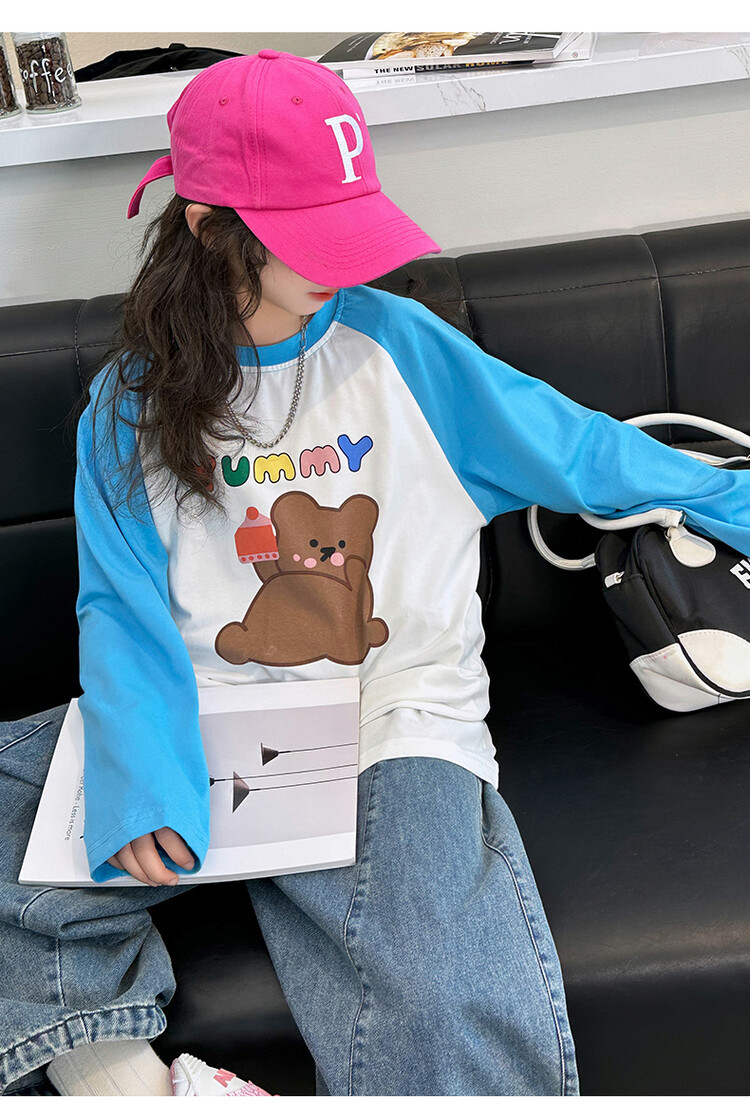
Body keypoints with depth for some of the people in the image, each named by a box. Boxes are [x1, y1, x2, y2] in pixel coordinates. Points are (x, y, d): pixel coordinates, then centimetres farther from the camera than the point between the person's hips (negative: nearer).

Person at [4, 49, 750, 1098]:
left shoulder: (393, 341, 3)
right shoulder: (131, 404, 5)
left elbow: (569, 446, 11)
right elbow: (122, 606, -2)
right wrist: (139, 777, -19)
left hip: (398, 724, -1)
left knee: (463, 1038, -25)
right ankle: (112, 1064, -13)